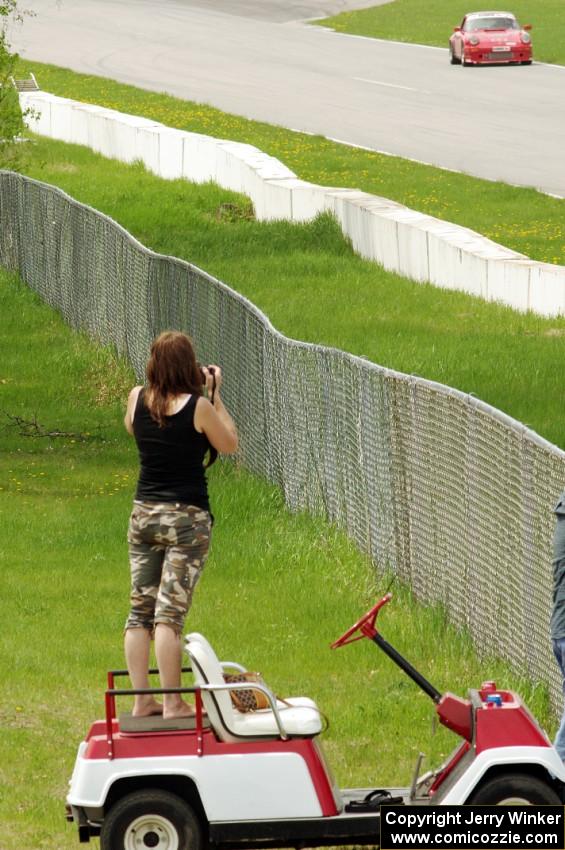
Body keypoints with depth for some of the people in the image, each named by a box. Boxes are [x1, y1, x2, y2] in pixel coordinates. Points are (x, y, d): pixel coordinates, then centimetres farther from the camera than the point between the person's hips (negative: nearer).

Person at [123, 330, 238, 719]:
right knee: (170, 613, -5)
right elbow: (230, 445, 1)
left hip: (144, 514, 5)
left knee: (140, 610, 9)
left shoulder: (138, 399, -1)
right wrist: (215, 396, 4)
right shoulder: (198, 407, -13)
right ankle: (172, 703, -3)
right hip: (187, 518, -5)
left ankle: (142, 700, 11)